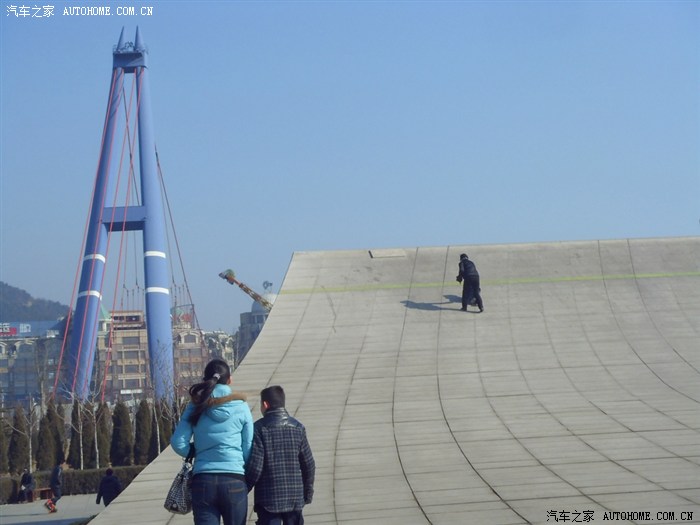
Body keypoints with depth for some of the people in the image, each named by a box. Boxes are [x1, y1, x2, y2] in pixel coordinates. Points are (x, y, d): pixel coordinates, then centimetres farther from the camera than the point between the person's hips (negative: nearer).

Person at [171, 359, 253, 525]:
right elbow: (249, 449, 0)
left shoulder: (196, 407, 3)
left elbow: (178, 443, -2)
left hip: (203, 481, 1)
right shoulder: (240, 407, 1)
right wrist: (248, 480, 13)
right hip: (234, 481, -1)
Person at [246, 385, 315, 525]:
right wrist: (308, 492, 18)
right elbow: (309, 465, 7)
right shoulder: (297, 427, 5)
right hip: (295, 497, 4)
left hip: (269, 499, -4)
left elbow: (255, 466, -13)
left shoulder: (260, 428, -8)